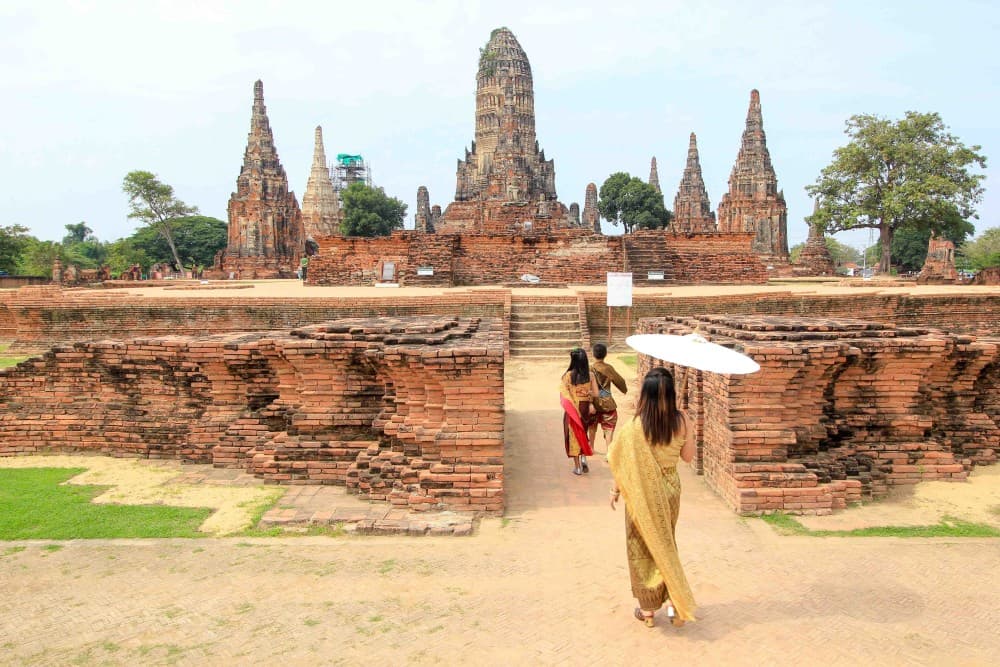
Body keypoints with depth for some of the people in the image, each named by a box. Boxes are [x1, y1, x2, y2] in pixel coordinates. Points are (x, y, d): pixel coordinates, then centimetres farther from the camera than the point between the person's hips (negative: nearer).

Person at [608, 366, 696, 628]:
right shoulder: (681, 421, -14)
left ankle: (647, 609, 25)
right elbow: (688, 456, 1)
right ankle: (673, 602, 22)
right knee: (665, 543, 23)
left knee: (643, 547, 14)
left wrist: (615, 490, 4)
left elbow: (623, 464, -13)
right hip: (670, 489, 3)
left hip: (643, 493, -3)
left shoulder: (634, 426, -22)